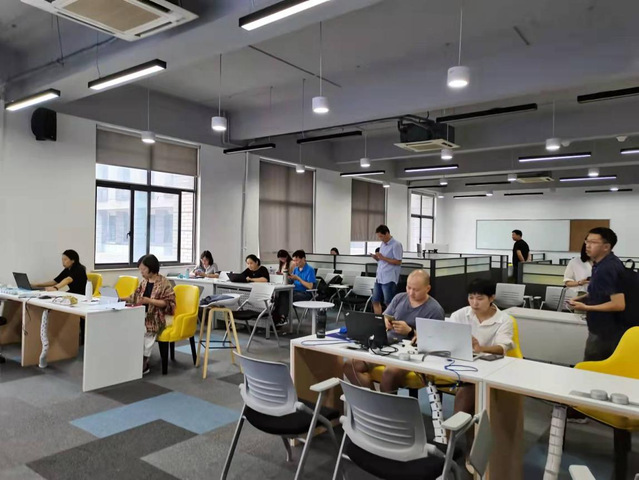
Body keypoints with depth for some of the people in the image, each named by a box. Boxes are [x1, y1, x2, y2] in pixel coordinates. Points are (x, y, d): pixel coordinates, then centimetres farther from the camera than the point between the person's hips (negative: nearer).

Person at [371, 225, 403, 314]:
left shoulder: (396, 245, -10)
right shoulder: (382, 245, 14)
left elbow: (398, 262, -14)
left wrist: (383, 258, -18)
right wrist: (376, 258, 0)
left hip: (389, 279, -8)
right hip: (379, 277, 8)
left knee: (389, 303, -3)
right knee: (375, 301, 10)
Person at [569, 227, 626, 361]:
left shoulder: (608, 268, -24)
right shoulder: (602, 263, 8)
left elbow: (619, 304, -27)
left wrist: (586, 308, -21)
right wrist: (583, 298, 6)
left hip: (606, 331, -10)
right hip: (603, 328, 10)